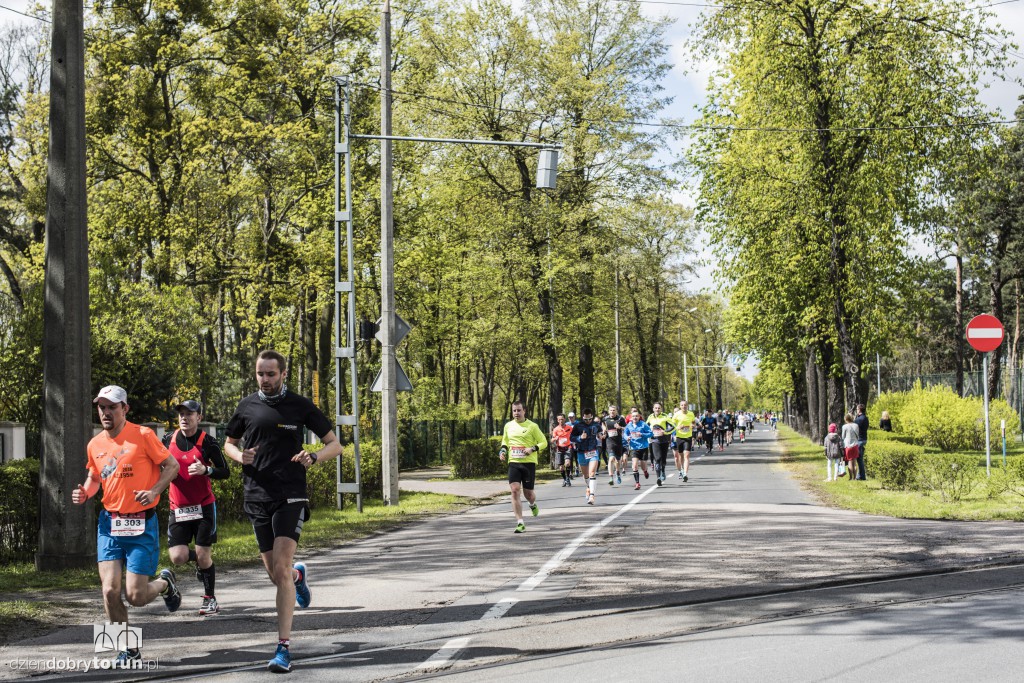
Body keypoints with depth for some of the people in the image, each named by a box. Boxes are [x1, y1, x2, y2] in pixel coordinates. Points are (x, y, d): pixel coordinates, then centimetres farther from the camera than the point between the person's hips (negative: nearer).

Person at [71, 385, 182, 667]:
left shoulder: (143, 435, -7)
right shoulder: (95, 445, 8)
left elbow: (172, 466, -2)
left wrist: (154, 491, -18)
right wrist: (85, 493, 1)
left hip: (142, 524, -4)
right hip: (109, 523, 4)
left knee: (135, 596, -6)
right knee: (110, 591, -8)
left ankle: (165, 583, 29)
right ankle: (128, 650, 9)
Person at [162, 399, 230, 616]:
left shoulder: (207, 443, -7)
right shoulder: (169, 440, 3)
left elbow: (225, 472, -6)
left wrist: (206, 470, -24)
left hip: (204, 506, -3)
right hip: (178, 507, 3)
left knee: (203, 555, -3)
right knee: (177, 557, -8)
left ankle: (210, 599, 16)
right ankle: (199, 559, 28)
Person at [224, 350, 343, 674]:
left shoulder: (300, 406, 0)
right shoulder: (247, 406, 7)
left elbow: (335, 445, 4)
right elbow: (229, 443, 20)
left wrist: (313, 457, -17)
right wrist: (240, 456, -3)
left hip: (290, 496, -3)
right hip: (257, 497, 3)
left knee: (281, 568, -15)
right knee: (276, 574, 8)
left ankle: (284, 647, -12)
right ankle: (299, 574, 47)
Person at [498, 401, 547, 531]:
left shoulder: (532, 426, -3)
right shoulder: (508, 426, 9)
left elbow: (544, 442, 1)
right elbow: (505, 441, 25)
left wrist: (532, 449, -16)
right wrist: (503, 450, 5)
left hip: (529, 463, -2)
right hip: (513, 463, 2)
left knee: (528, 493, 4)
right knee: (514, 490, -14)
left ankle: (533, 505, 45)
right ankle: (520, 523, -11)